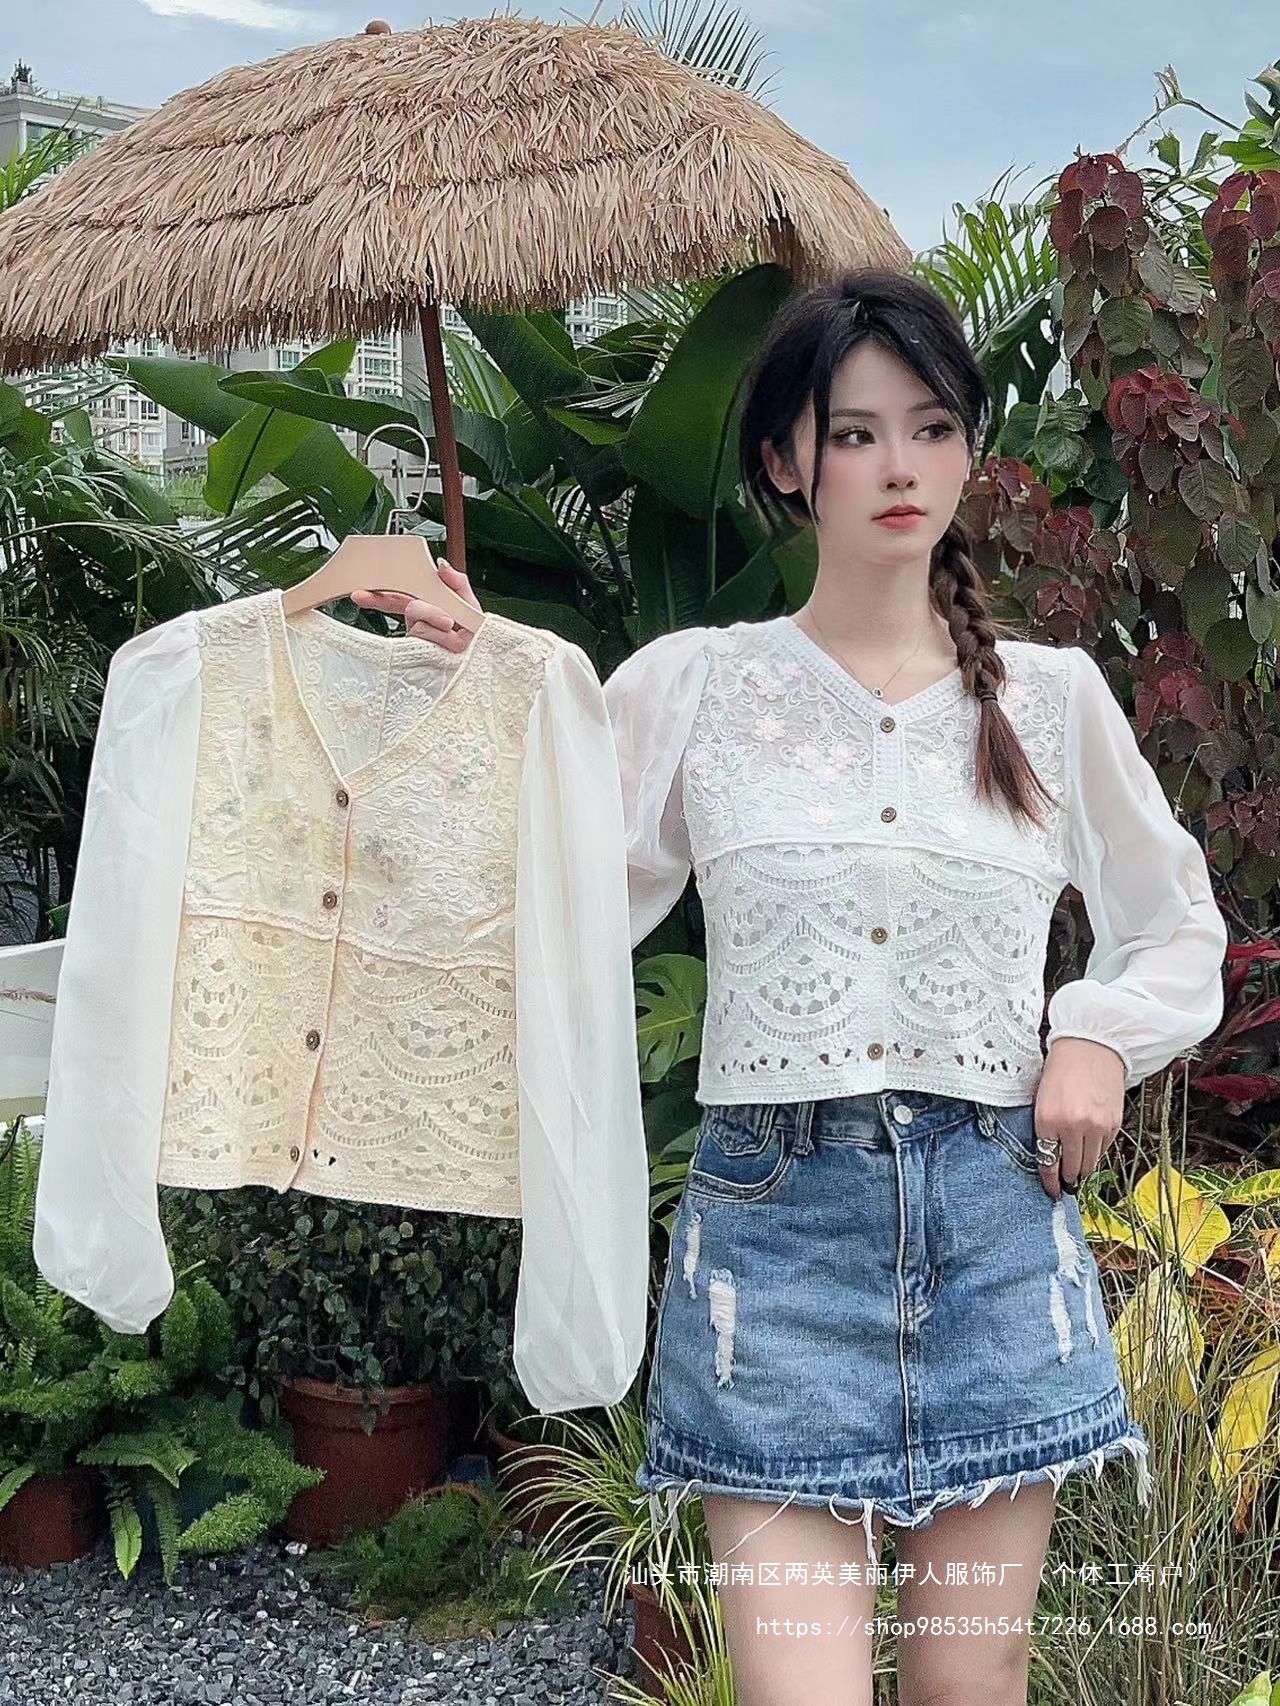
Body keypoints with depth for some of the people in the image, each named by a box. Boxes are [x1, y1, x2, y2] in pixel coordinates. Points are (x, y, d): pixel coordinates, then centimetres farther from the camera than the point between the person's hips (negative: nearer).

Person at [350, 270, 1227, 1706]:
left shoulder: (1051, 695, 7)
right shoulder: (691, 685, 1)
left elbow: (1180, 930, 18)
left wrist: (1100, 1040, 0)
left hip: (996, 1211, 2)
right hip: (775, 1211, -2)